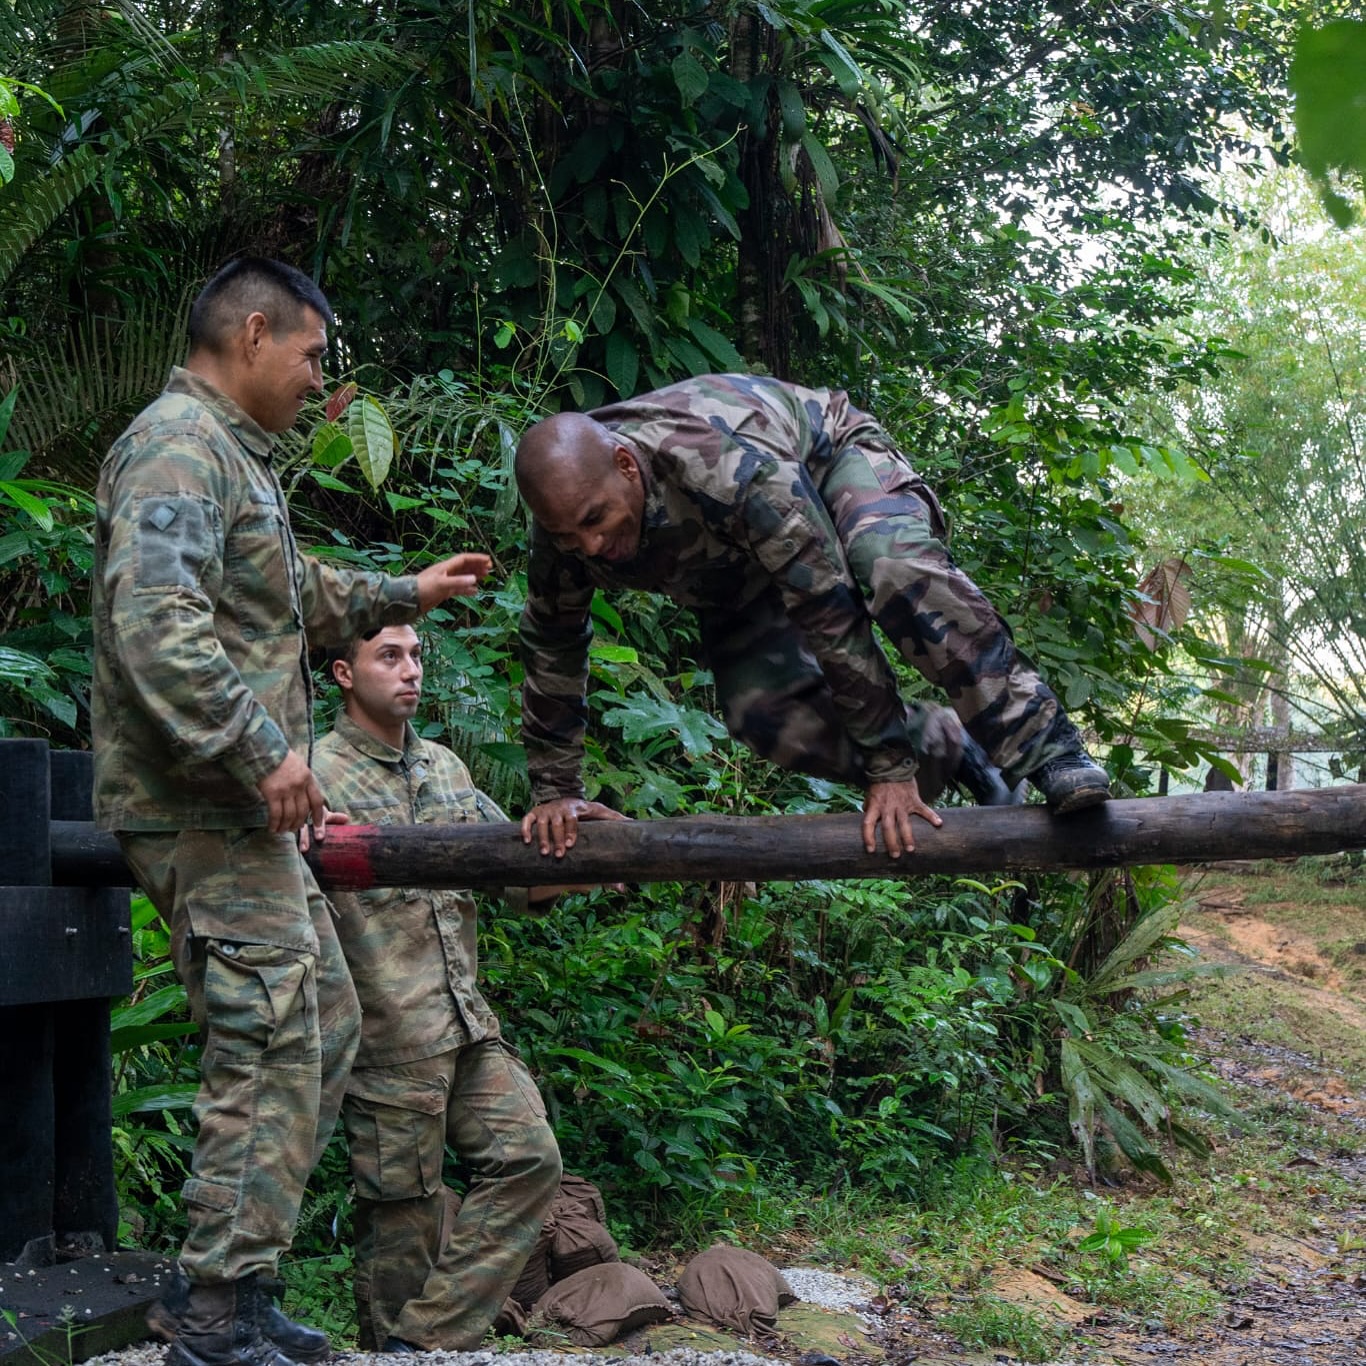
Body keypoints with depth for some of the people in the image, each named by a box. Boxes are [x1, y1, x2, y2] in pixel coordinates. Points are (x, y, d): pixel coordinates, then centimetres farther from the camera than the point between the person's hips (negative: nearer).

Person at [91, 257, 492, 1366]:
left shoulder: (233, 454, 22)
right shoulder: (179, 444, -13)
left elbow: (298, 596, 36)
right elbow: (154, 620, -27)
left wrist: (404, 594, 38)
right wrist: (260, 751, -25)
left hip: (242, 810, 11)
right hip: (202, 808, -11)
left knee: (328, 1029, 15)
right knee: (272, 1048, -9)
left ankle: (226, 1275, 21)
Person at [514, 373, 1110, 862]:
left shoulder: (730, 466, -45)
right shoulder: (567, 513, -26)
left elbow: (832, 611, -41)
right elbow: (550, 647, -9)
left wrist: (889, 768, -37)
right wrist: (555, 792, -5)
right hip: (736, 559, 6)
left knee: (896, 567, -40)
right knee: (758, 709, -17)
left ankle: (1047, 748, -34)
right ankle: (936, 746, 2)